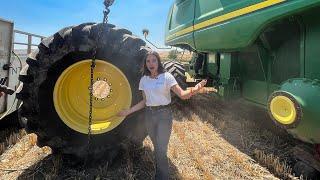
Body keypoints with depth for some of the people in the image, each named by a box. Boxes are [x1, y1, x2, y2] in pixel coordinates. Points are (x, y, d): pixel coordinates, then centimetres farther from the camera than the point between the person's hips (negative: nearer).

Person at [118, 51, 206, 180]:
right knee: (157, 147, 17)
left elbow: (182, 94, -17)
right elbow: (144, 101, 11)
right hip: (149, 115, 5)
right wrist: (128, 111, 10)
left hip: (164, 114, -4)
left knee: (161, 149, -3)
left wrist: (193, 90, -38)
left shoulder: (166, 76, -10)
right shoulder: (143, 80, 5)